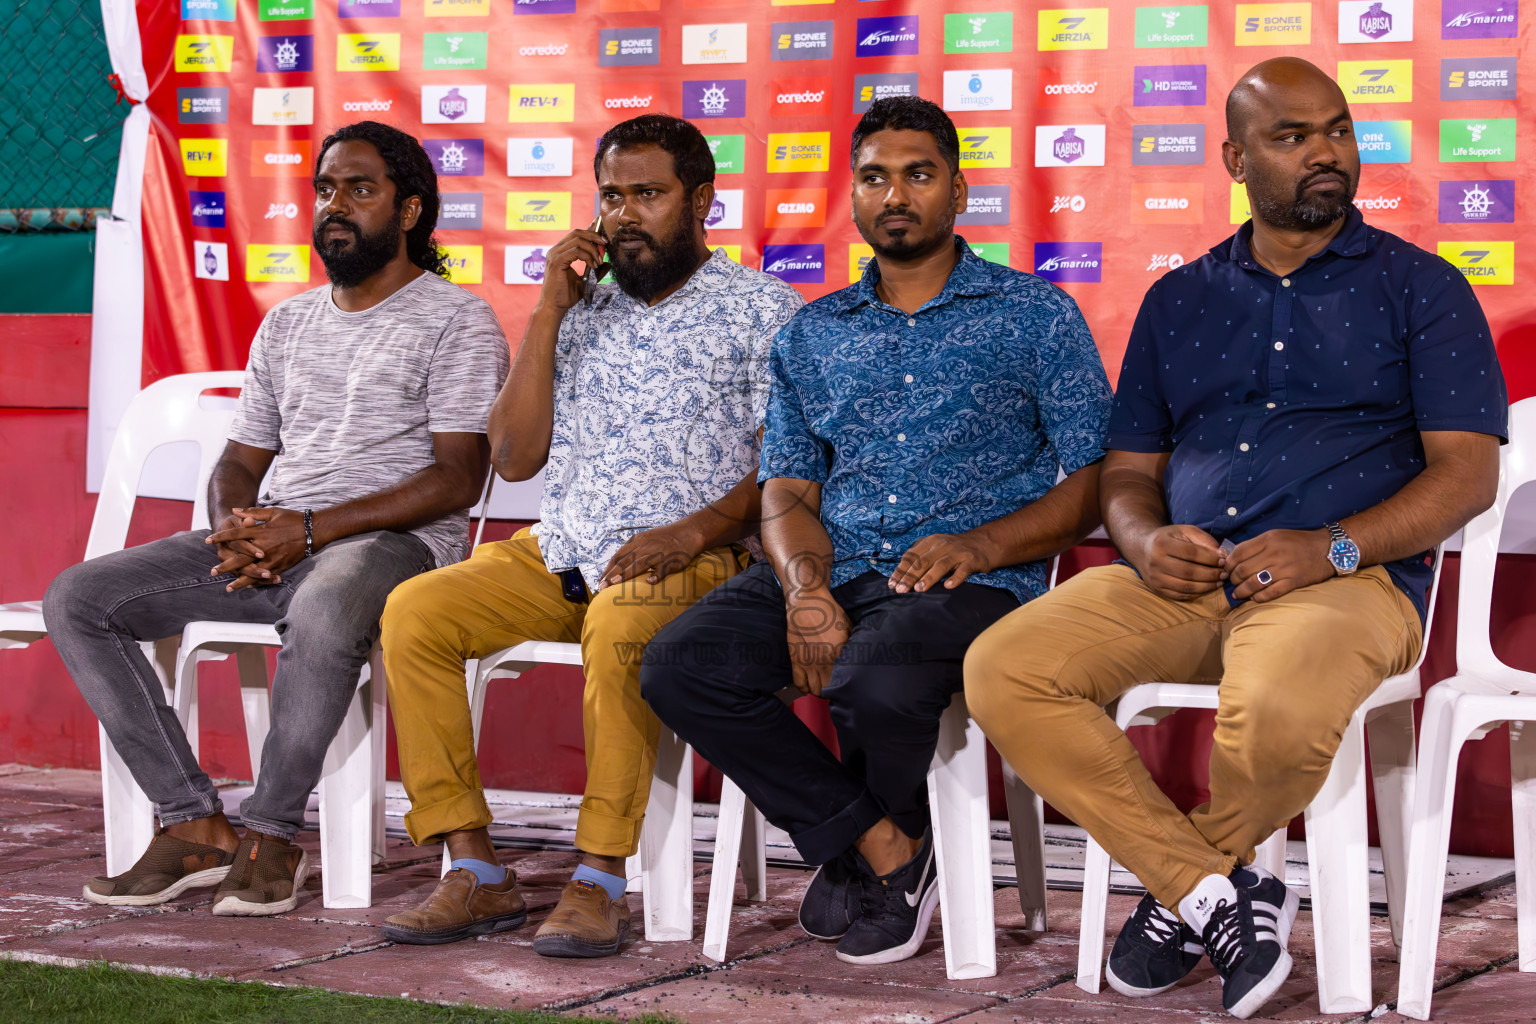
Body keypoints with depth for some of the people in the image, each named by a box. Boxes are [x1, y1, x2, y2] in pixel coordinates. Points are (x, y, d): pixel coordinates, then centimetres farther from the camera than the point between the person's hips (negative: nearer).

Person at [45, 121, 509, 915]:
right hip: (271, 543, 7)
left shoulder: (457, 321, 1)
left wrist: (311, 529, -17)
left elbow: (457, 478, -9)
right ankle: (194, 826, -15)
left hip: (392, 541, -7)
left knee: (322, 613, -43)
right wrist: (237, 527, -3)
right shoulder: (287, 323, 23)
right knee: (75, 599, -12)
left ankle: (269, 835, -25)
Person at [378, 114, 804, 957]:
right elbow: (514, 458, 9)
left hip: (695, 560, -5)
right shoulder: (583, 311, 17)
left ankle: (599, 881, -30)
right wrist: (549, 312, 4)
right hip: (561, 549, 5)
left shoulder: (760, 311, 3)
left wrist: (693, 532, -22)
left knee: (620, 621, -38)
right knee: (414, 612, -17)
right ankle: (475, 873, -16)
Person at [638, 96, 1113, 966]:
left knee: (875, 679, -37)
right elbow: (788, 489, 14)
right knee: (679, 666, -23)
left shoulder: (1037, 316, 9)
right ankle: (884, 849, -12)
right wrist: (804, 585, -9)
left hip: (975, 580, -4)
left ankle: (859, 844, 0)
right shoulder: (813, 335, 21)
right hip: (832, 573, 4)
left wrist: (981, 545, -15)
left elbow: (1094, 483, 3)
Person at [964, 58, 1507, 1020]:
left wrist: (1332, 548, -15)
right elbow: (1128, 469, 21)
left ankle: (1180, 891, -6)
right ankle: (1220, 893, -19)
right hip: (1182, 582, 4)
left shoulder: (1420, 288, 9)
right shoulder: (1178, 300, 21)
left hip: (1349, 581, -4)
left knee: (1281, 710, -39)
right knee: (1001, 671, -22)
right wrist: (1144, 539, -4)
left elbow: (1469, 472, 1)